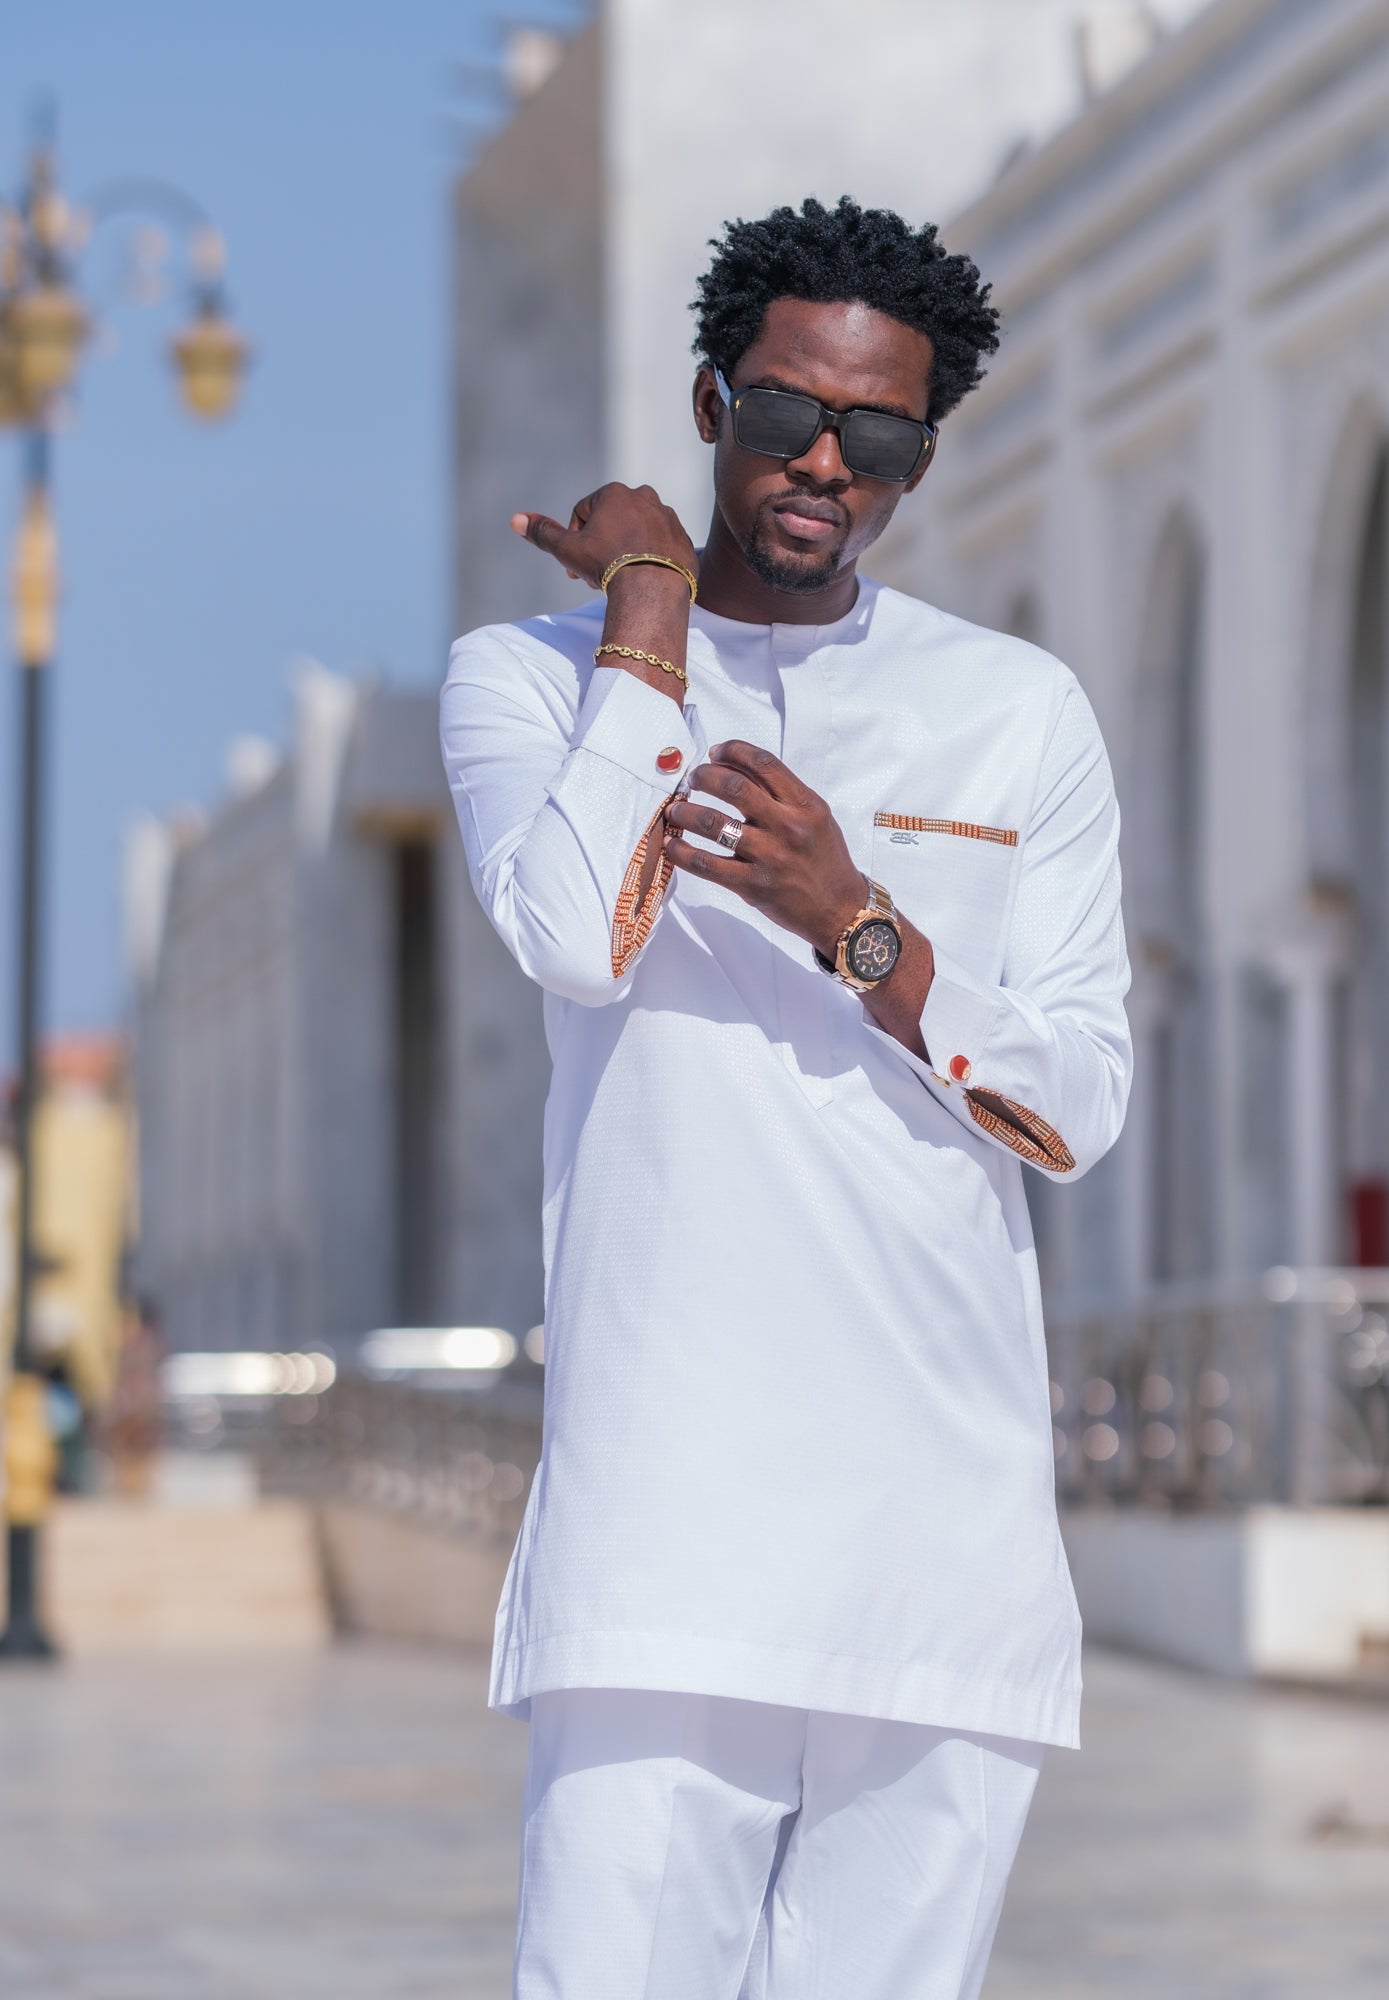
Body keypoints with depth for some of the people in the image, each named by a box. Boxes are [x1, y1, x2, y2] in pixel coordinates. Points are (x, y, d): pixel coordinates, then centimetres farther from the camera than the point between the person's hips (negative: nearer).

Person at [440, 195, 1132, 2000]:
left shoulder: (1021, 714, 13)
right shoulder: (533, 675, 10)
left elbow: (1082, 1110, 7)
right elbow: (578, 939, -11)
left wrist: (861, 931, -9)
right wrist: (652, 612, -1)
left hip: (949, 1508, 2)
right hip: (663, 1503, -2)